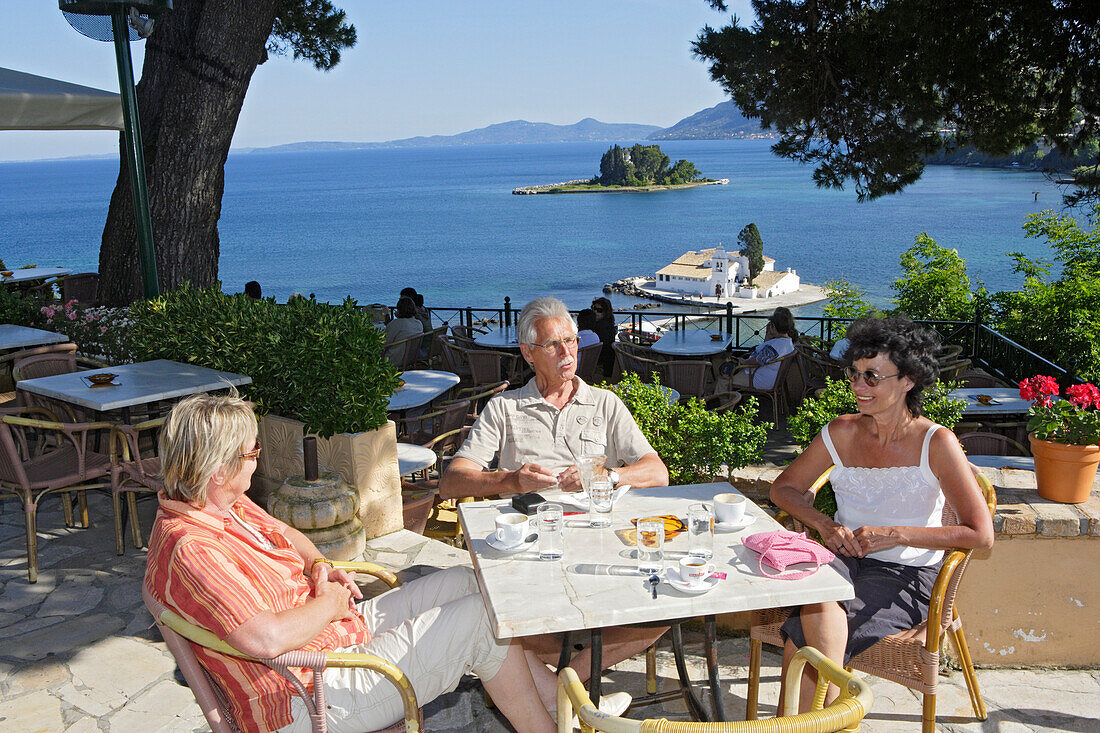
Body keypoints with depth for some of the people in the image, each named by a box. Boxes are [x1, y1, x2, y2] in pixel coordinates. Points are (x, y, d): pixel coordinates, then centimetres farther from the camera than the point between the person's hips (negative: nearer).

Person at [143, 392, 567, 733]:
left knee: (463, 583, 10)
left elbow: (285, 533, 23)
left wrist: (317, 564, 2)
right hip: (310, 698, -11)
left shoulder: (227, 504, 4)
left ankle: (555, 695, 20)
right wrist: (329, 602, -18)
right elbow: (268, 638, -37)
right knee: (482, 618, -11)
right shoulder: (191, 550, -28)